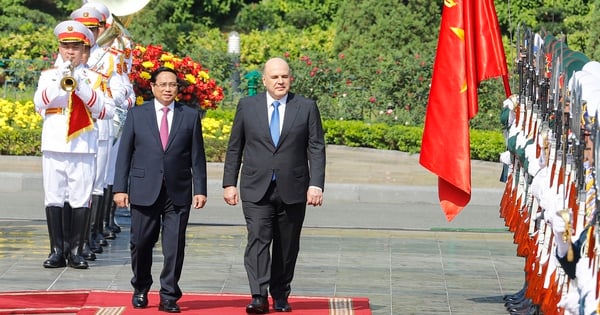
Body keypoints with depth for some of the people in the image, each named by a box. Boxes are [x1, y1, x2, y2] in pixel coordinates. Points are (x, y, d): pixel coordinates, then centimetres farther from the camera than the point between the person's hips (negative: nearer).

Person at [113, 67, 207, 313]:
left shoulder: (190, 116, 8)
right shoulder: (136, 114, 7)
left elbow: (197, 156, 6)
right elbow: (124, 154, 5)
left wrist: (200, 189, 0)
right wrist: (120, 188, -2)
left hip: (178, 193, 0)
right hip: (144, 191, 0)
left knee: (175, 247, -2)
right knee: (141, 244, 4)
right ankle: (140, 290, 25)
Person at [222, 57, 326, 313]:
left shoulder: (307, 108, 4)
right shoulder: (247, 106, 6)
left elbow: (316, 149, 1)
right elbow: (234, 148, 9)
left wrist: (316, 185, -9)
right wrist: (229, 183, 4)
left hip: (293, 190, 1)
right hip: (256, 189, -1)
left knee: (287, 247, 7)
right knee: (258, 240, -14)